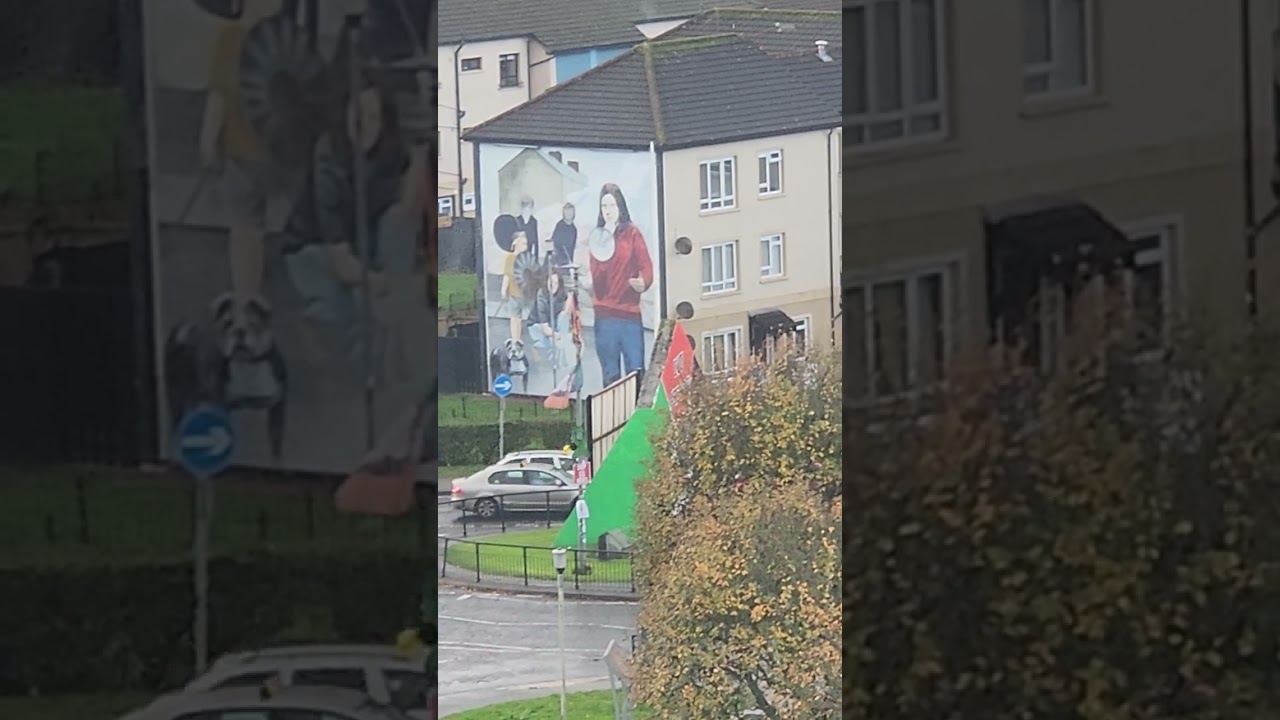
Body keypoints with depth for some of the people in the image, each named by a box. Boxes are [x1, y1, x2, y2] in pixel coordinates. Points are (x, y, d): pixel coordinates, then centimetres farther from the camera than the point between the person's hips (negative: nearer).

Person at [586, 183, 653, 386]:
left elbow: (646, 265, -2)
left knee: (636, 373, -7)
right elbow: (595, 280, 4)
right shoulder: (597, 238, 9)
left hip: (630, 311, -2)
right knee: (610, 376, 5)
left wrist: (643, 282, -23)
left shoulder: (632, 233, 4)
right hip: (605, 314, 2)